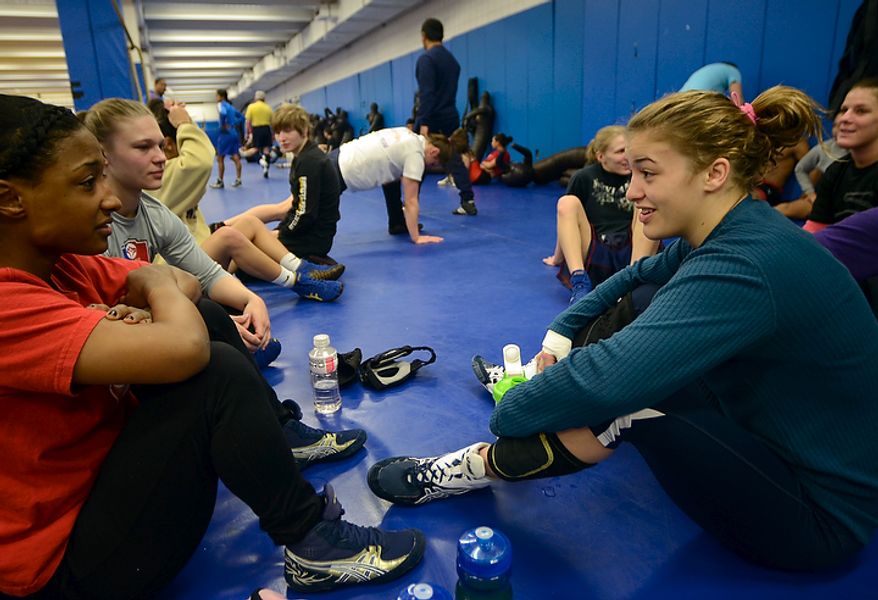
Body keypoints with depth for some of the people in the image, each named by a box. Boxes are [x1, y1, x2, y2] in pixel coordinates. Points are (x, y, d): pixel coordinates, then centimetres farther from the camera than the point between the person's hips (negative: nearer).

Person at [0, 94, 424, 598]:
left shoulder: (57, 262, -2)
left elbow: (185, 285, 5)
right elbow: (184, 348, -40)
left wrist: (145, 316, -18)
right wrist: (154, 281, -17)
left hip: (108, 458, 9)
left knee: (204, 313, 7)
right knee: (217, 372, -27)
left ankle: (282, 438, 15)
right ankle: (313, 542, -9)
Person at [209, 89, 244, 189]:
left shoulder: (221, 104, -7)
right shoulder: (231, 106, 16)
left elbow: (223, 113, -29)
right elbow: (241, 116, 23)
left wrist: (223, 125, -17)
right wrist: (234, 123, 13)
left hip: (225, 133, -7)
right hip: (234, 133, 7)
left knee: (220, 158, 2)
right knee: (236, 157, 6)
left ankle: (220, 182, 6)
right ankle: (238, 180, 6)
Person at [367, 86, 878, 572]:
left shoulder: (746, 266, -31)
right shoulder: (734, 235, -2)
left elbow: (602, 382, -38)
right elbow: (635, 275, 12)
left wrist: (508, 413, -21)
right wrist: (559, 334, 1)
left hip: (821, 517, -8)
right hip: (776, 439, 8)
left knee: (622, 395, -26)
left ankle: (483, 466, -6)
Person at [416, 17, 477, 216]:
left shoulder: (426, 59, -12)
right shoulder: (452, 59, 14)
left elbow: (426, 93, -21)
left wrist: (423, 123, -24)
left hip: (432, 118, -7)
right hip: (450, 115, 7)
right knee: (453, 159, 7)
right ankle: (468, 202, 0)